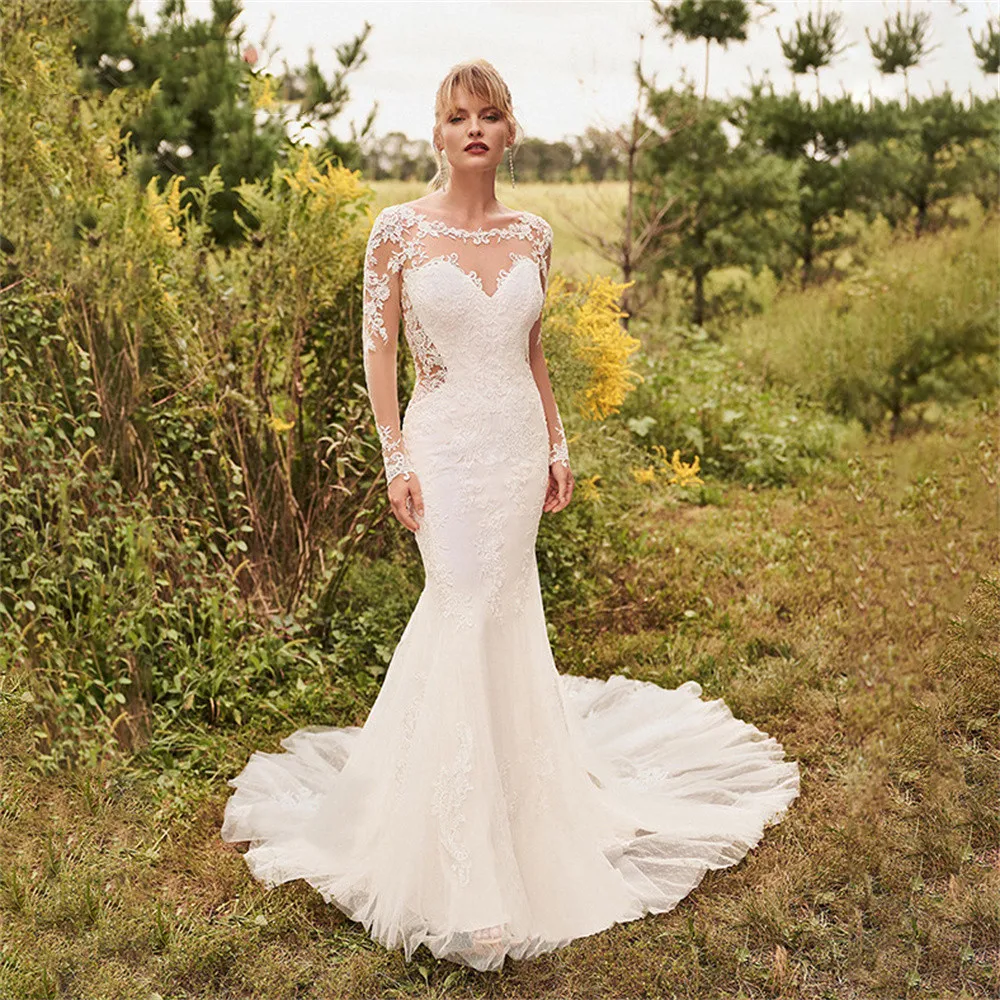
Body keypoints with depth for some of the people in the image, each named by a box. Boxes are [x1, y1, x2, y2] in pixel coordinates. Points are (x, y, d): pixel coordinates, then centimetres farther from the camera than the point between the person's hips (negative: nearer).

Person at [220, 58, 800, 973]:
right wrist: (396, 458, -9)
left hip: (518, 440, 4)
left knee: (505, 606, 10)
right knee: (467, 608, -3)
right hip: (446, 441, -3)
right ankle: (469, 854, 10)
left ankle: (508, 758, 32)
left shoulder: (533, 234, 7)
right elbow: (378, 350, -3)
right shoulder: (400, 228, -4)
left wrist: (558, 444, 11)